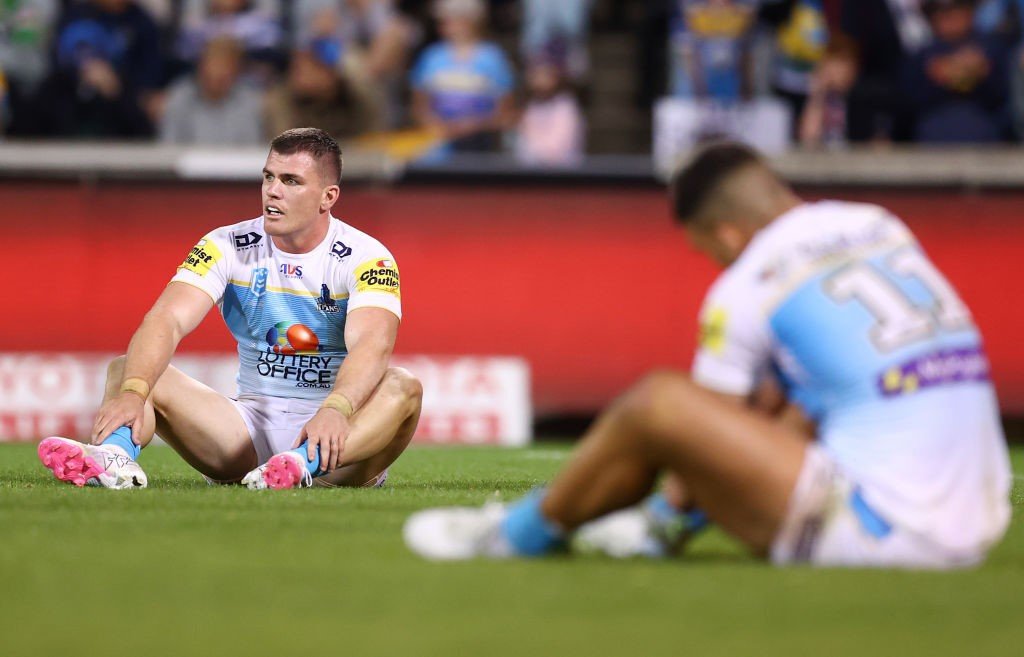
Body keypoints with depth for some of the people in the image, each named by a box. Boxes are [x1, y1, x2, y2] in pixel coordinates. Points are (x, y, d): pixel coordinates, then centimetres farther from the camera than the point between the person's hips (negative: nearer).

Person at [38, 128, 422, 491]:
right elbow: (168, 320, -16)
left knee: (403, 387, -33)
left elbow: (371, 346, -28)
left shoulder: (366, 258, -9)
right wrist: (132, 392, -37)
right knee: (127, 370, -15)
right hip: (252, 423, 3)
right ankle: (115, 455, -50)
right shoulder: (227, 247, -1)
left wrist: (335, 411, -50)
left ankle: (305, 463, -59)